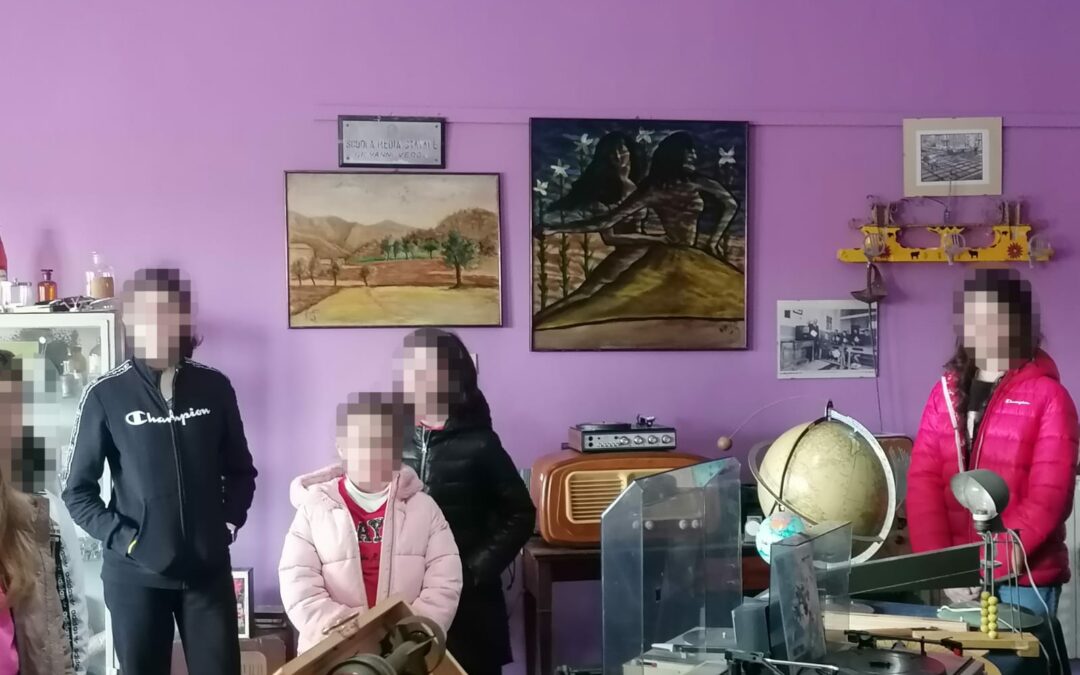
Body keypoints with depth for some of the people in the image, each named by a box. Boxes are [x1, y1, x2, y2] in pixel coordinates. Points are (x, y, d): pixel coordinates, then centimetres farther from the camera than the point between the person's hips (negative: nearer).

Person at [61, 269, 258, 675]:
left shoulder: (214, 387, 1)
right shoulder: (106, 394, -6)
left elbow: (240, 470, 12)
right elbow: (78, 490, -1)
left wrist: (230, 522, -1)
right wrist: (121, 538, -11)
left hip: (208, 567, 2)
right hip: (135, 574, -2)